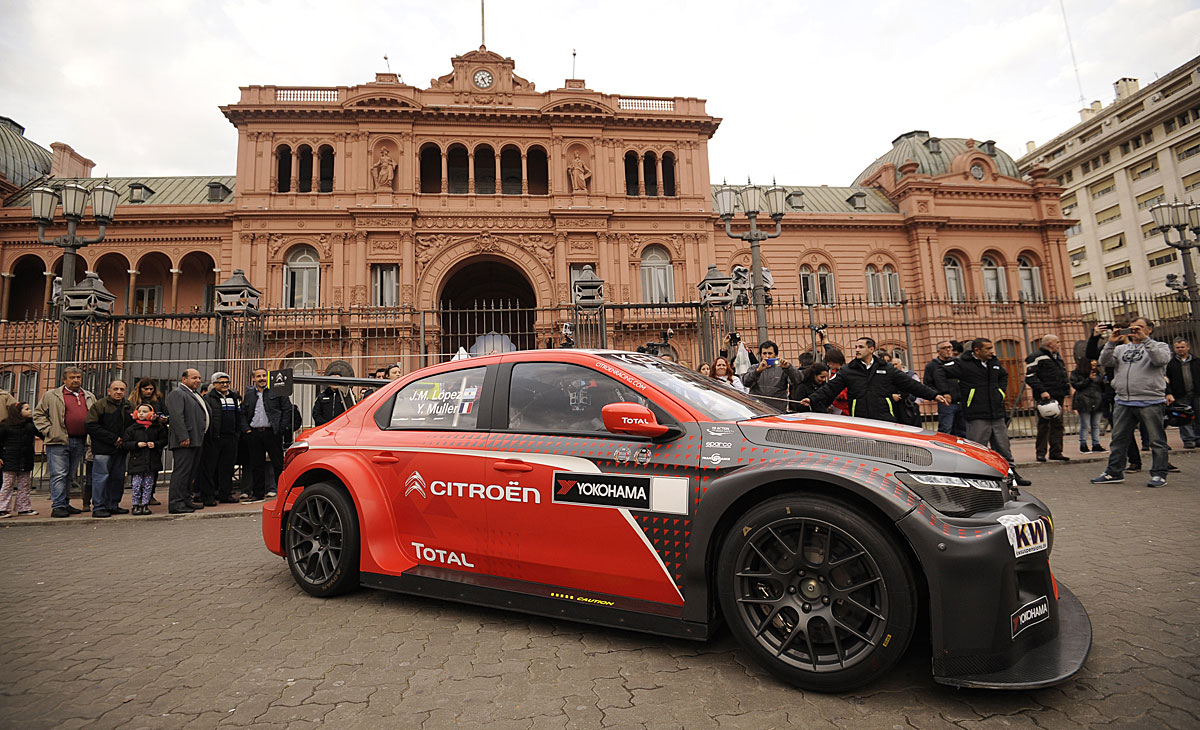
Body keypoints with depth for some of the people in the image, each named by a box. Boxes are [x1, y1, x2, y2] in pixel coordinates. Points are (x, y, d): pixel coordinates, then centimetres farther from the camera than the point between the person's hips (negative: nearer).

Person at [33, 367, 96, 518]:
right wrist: (48, 430, -7)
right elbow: (38, 414, 4)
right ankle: (58, 506, -3)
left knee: (70, 475, 12)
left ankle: (65, 504, 20)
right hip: (59, 441, -4)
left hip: (80, 443, 4)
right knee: (59, 474, -7)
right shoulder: (51, 395, 4)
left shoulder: (90, 397, 15)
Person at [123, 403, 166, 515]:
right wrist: (136, 444, -13)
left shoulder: (158, 427, 5)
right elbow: (125, 444, 2)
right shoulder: (132, 428, 2)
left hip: (152, 462, 1)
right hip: (137, 461, -1)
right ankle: (136, 505, 10)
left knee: (148, 484, 6)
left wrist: (155, 444, -10)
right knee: (136, 484, -1)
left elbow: (164, 440, 7)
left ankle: (145, 504, 16)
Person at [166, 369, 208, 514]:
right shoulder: (177, 393, -8)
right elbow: (176, 417, -18)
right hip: (185, 441, -10)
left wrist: (200, 438, 20)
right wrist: (183, 437, -23)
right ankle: (175, 504, -5)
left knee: (190, 472, 14)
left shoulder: (195, 394, 23)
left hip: (196, 441, 10)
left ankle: (186, 500, 22)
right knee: (181, 472, -8)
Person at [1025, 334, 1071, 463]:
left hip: (1058, 397, 8)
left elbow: (1063, 377, 28)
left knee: (1057, 424, 8)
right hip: (1046, 397, -8)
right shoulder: (1037, 357, -8)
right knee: (1044, 424, -6)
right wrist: (1042, 391, -22)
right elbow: (1029, 376, -15)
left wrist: (1065, 393, 19)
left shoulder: (1057, 357, 20)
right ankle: (1040, 452, 0)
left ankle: (1056, 452, 14)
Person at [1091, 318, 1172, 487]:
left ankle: (1159, 474, 10)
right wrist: (1111, 343, -6)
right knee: (1118, 439, 8)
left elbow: (1161, 359, -15)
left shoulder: (1159, 346, 6)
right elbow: (1104, 362, 4)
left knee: (1157, 440, 2)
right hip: (1123, 402, 4)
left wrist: (1145, 339, -16)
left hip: (1150, 402, -4)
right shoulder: (1121, 348, 17)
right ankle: (1114, 472, 15)